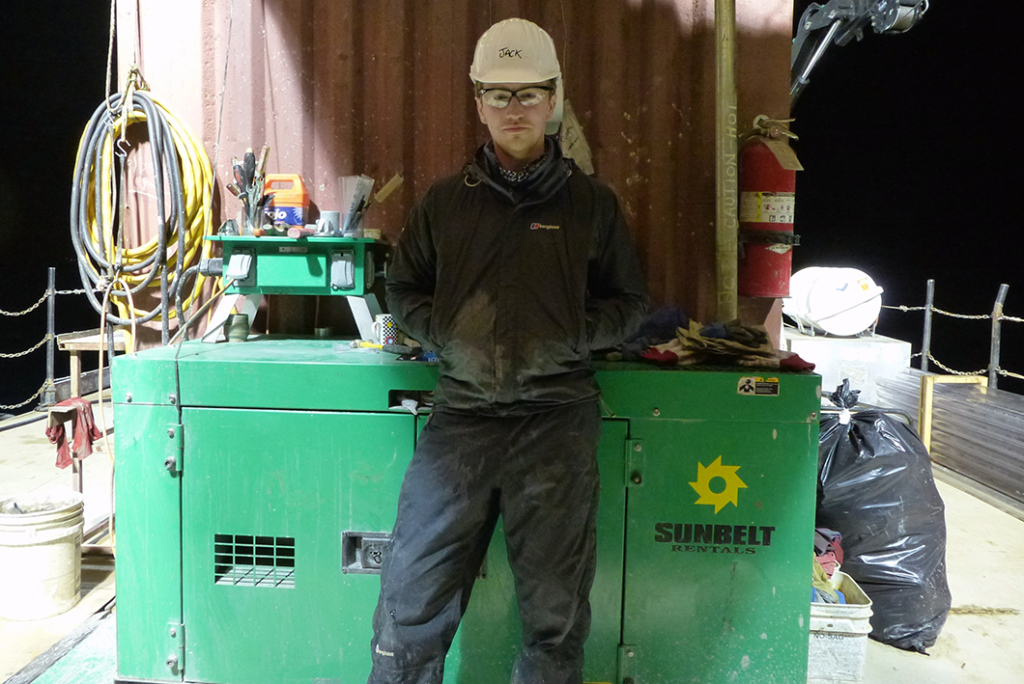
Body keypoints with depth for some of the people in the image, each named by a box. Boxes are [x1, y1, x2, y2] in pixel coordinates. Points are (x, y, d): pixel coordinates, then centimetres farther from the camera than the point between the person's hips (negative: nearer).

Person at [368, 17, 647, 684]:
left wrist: (566, 342, -7)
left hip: (557, 416, 0)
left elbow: (628, 303, 11)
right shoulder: (446, 200, 11)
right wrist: (448, 338, -3)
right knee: (412, 598, 2)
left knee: (556, 610, 8)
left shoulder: (592, 202, 8)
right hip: (461, 411, 1)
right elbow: (403, 289, 17)